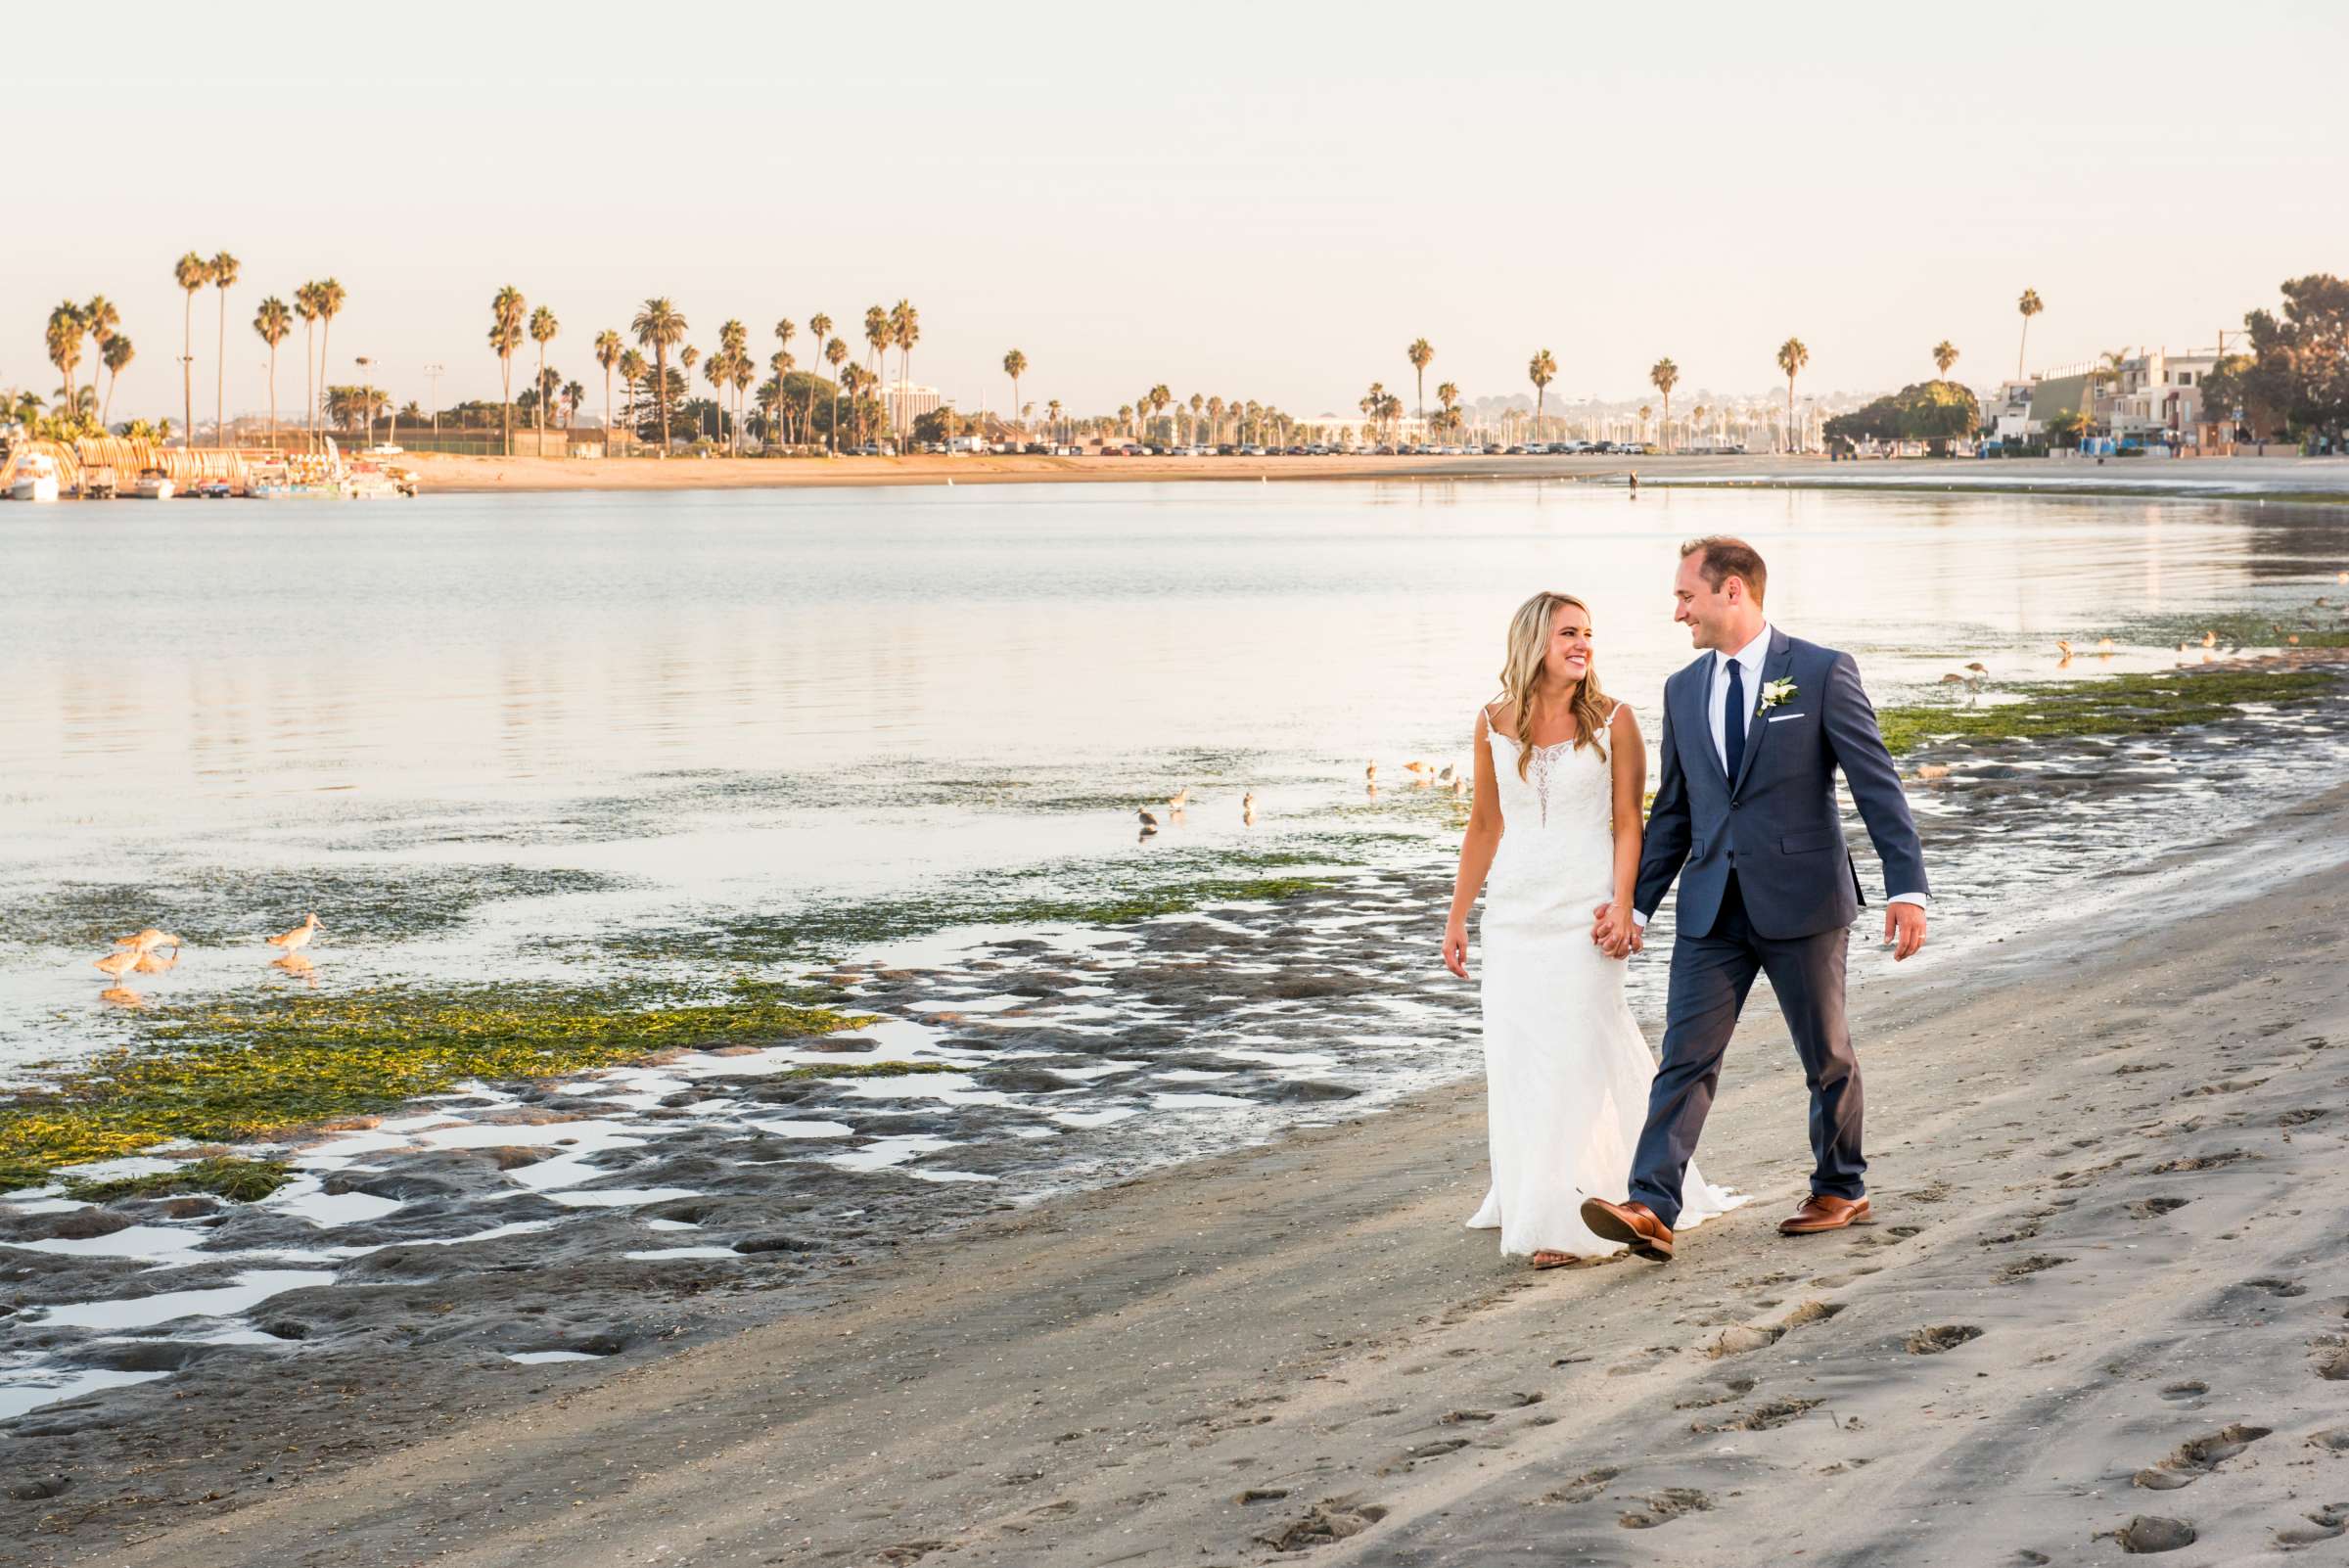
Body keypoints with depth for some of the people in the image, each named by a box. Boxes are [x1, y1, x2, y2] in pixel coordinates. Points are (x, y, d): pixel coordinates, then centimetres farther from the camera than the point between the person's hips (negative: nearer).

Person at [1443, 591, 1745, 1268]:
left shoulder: (1613, 721, -3)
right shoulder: (1495, 723, 4)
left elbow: (1628, 824, -3)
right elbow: (1484, 825, 12)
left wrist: (1622, 908, -14)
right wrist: (1457, 918, 12)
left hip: (1583, 909, -3)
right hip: (1513, 913, 3)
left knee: (1573, 1056, -6)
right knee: (1516, 1057, 8)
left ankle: (1559, 1220, -2)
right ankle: (1526, 1194, 25)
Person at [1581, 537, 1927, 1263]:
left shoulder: (1822, 673, -6)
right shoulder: (1683, 690, 10)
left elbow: (1878, 784, -8)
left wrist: (1907, 887, -16)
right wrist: (1634, 902, 10)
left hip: (1801, 902, -4)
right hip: (1712, 907, 4)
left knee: (1827, 1057, 9)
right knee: (1686, 1057, -6)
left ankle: (1841, 1190, 27)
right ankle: (1653, 1209, -13)